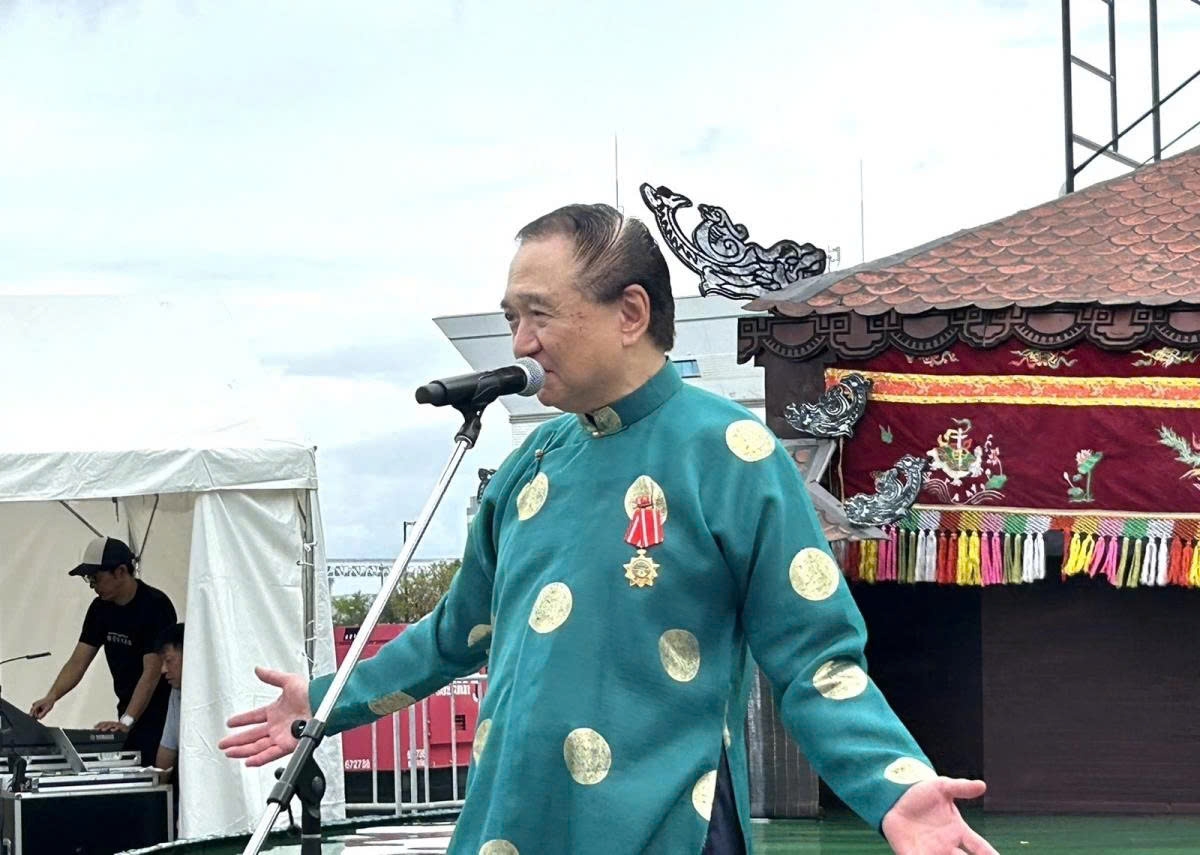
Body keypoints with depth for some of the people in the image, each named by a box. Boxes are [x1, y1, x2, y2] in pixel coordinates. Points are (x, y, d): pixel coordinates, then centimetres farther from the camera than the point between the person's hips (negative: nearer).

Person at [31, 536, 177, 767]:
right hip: (129, 718, 7)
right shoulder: (101, 609, 5)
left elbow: (152, 672, -23)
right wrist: (51, 697, -14)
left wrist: (126, 721, -31)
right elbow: (78, 662, 4)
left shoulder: (155, 606, -17)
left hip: (161, 719, -7)